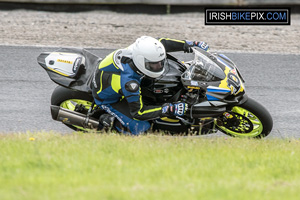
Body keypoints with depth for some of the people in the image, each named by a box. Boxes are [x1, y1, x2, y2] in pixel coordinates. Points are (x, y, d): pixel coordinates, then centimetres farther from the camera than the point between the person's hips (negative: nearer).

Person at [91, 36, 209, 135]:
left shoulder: (138, 50, -26)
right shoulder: (129, 81, -43)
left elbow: (161, 43, -5)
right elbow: (138, 112, -33)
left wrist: (187, 44, -8)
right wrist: (168, 110, -38)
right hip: (108, 100, -8)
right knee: (140, 127, -18)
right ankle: (110, 120, -1)